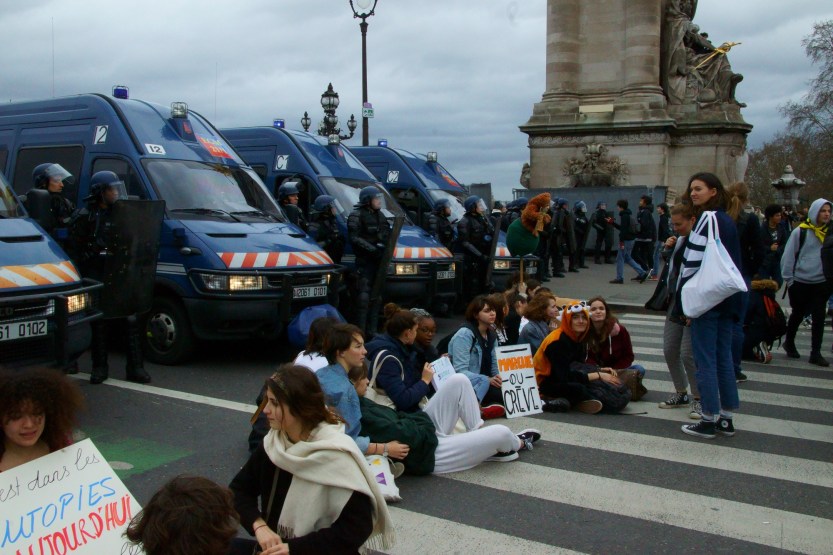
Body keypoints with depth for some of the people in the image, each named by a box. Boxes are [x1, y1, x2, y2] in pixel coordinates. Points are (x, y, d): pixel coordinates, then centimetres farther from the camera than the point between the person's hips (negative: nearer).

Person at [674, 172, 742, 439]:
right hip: (728, 299, 9)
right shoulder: (728, 221, 14)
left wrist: (686, 302, -14)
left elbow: (694, 264, -19)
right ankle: (726, 419, 21)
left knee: (705, 360, -1)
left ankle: (709, 421, 5)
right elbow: (734, 262, 17)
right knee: (724, 357, 13)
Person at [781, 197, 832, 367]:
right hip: (800, 282, -2)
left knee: (819, 317, 1)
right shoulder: (800, 231, -9)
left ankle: (815, 353, 8)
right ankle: (789, 343, 34)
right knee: (797, 314, 13)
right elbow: (788, 256, -6)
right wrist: (788, 280, -6)